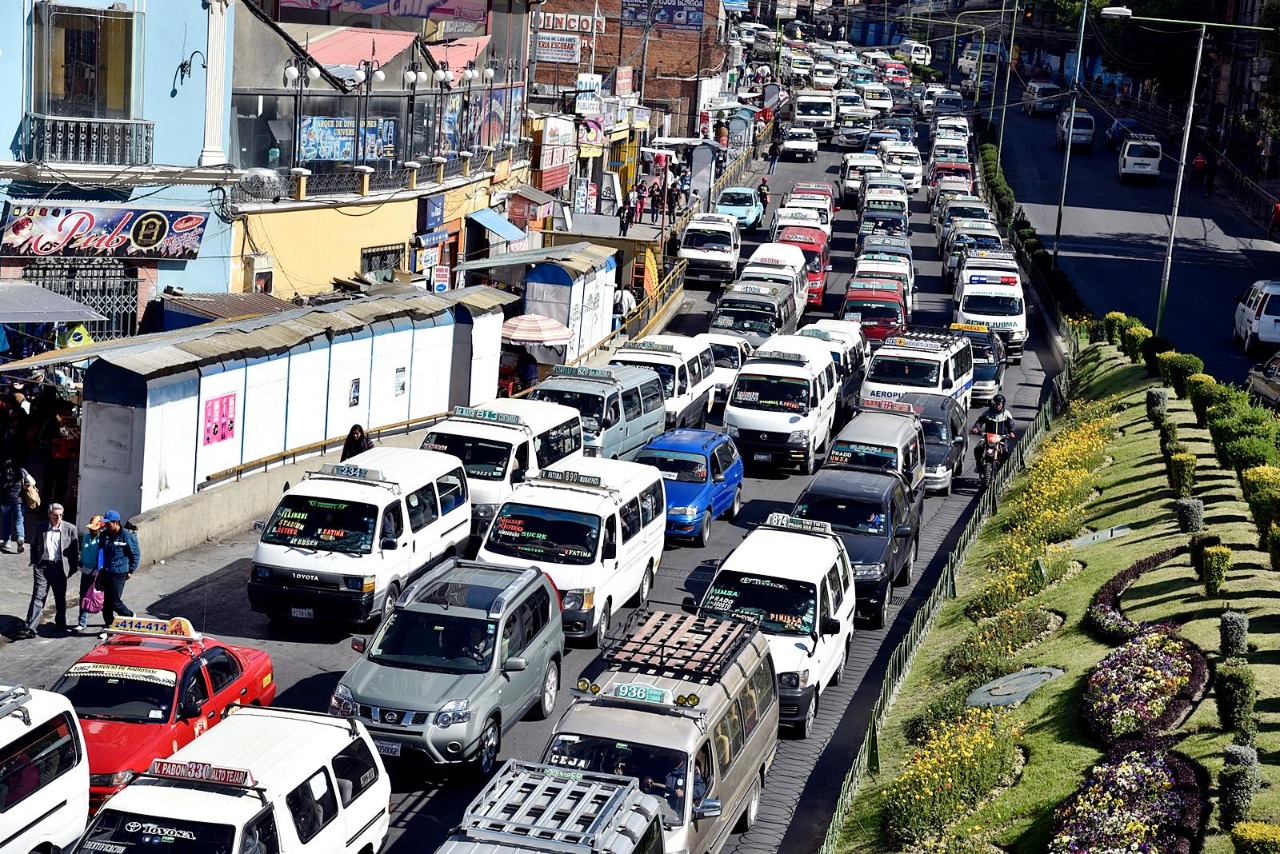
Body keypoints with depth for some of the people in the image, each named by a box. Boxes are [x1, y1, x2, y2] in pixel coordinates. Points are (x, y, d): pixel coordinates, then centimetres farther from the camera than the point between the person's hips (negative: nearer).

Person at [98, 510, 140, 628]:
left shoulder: (127, 536, -12)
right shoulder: (104, 535, 7)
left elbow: (136, 554, -6)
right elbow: (100, 552, 19)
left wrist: (131, 571, -5)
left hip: (119, 574, -6)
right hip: (105, 573, 6)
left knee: (115, 602, -6)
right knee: (105, 602, 9)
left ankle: (130, 617, 20)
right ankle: (108, 625, 21)